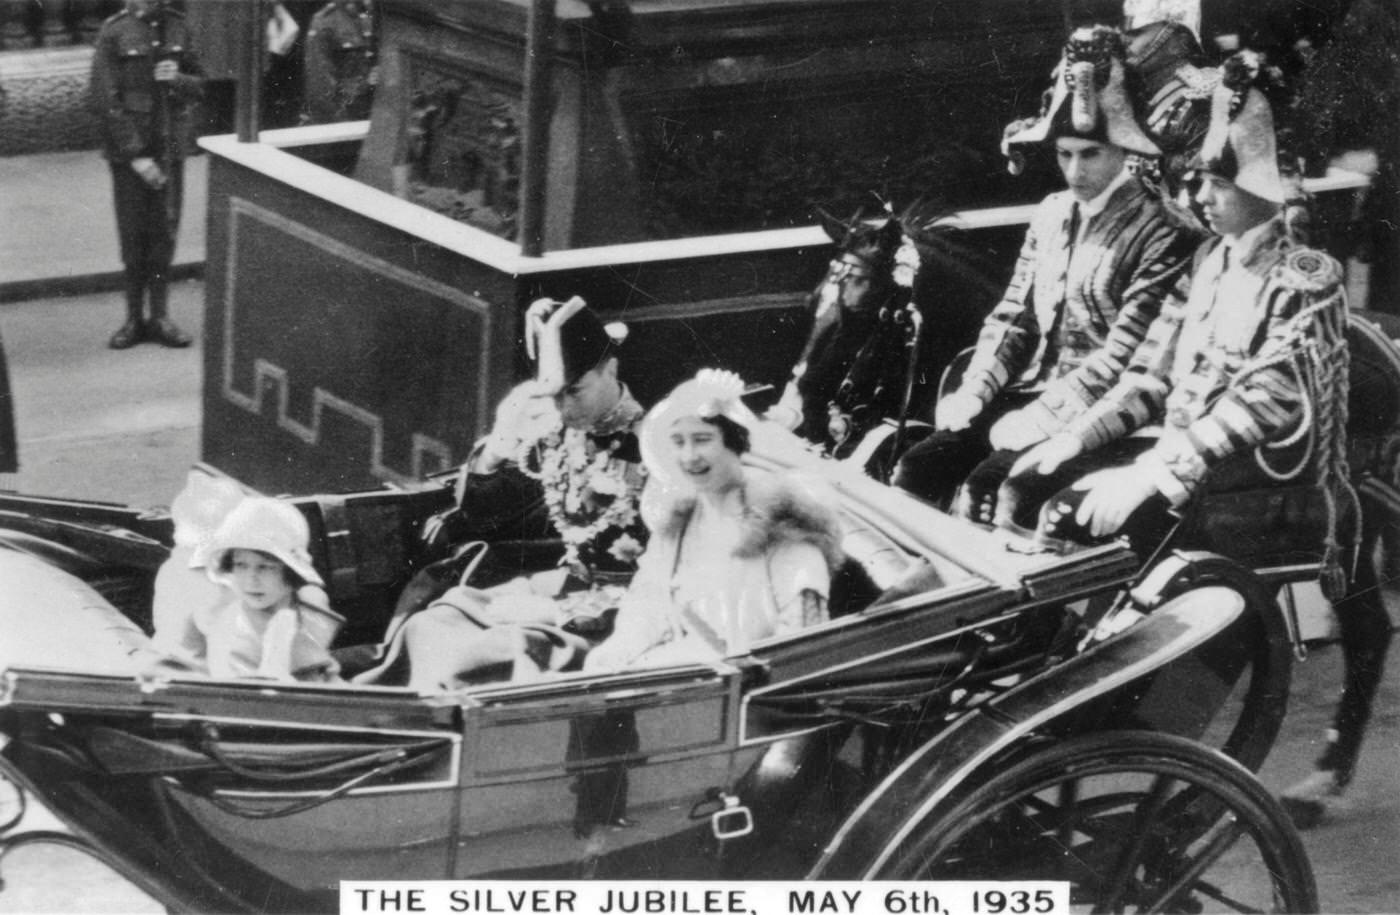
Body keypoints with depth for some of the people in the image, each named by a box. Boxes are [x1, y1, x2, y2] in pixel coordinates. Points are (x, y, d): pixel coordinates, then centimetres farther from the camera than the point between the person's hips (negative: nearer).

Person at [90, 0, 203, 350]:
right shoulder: (114, 32, -7)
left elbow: (199, 85, 12)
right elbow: (105, 100, -10)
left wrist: (178, 79, -13)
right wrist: (135, 155, -14)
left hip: (170, 149, 3)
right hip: (129, 151, -3)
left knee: (164, 233, 5)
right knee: (133, 234, 2)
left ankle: (160, 317, 14)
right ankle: (134, 318, 11)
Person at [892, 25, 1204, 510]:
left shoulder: (1163, 234, -10)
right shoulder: (1051, 214, 14)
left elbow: (1124, 355, -16)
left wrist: (1042, 415, -20)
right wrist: (975, 390, -1)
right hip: (1026, 395, 7)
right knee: (917, 469, -15)